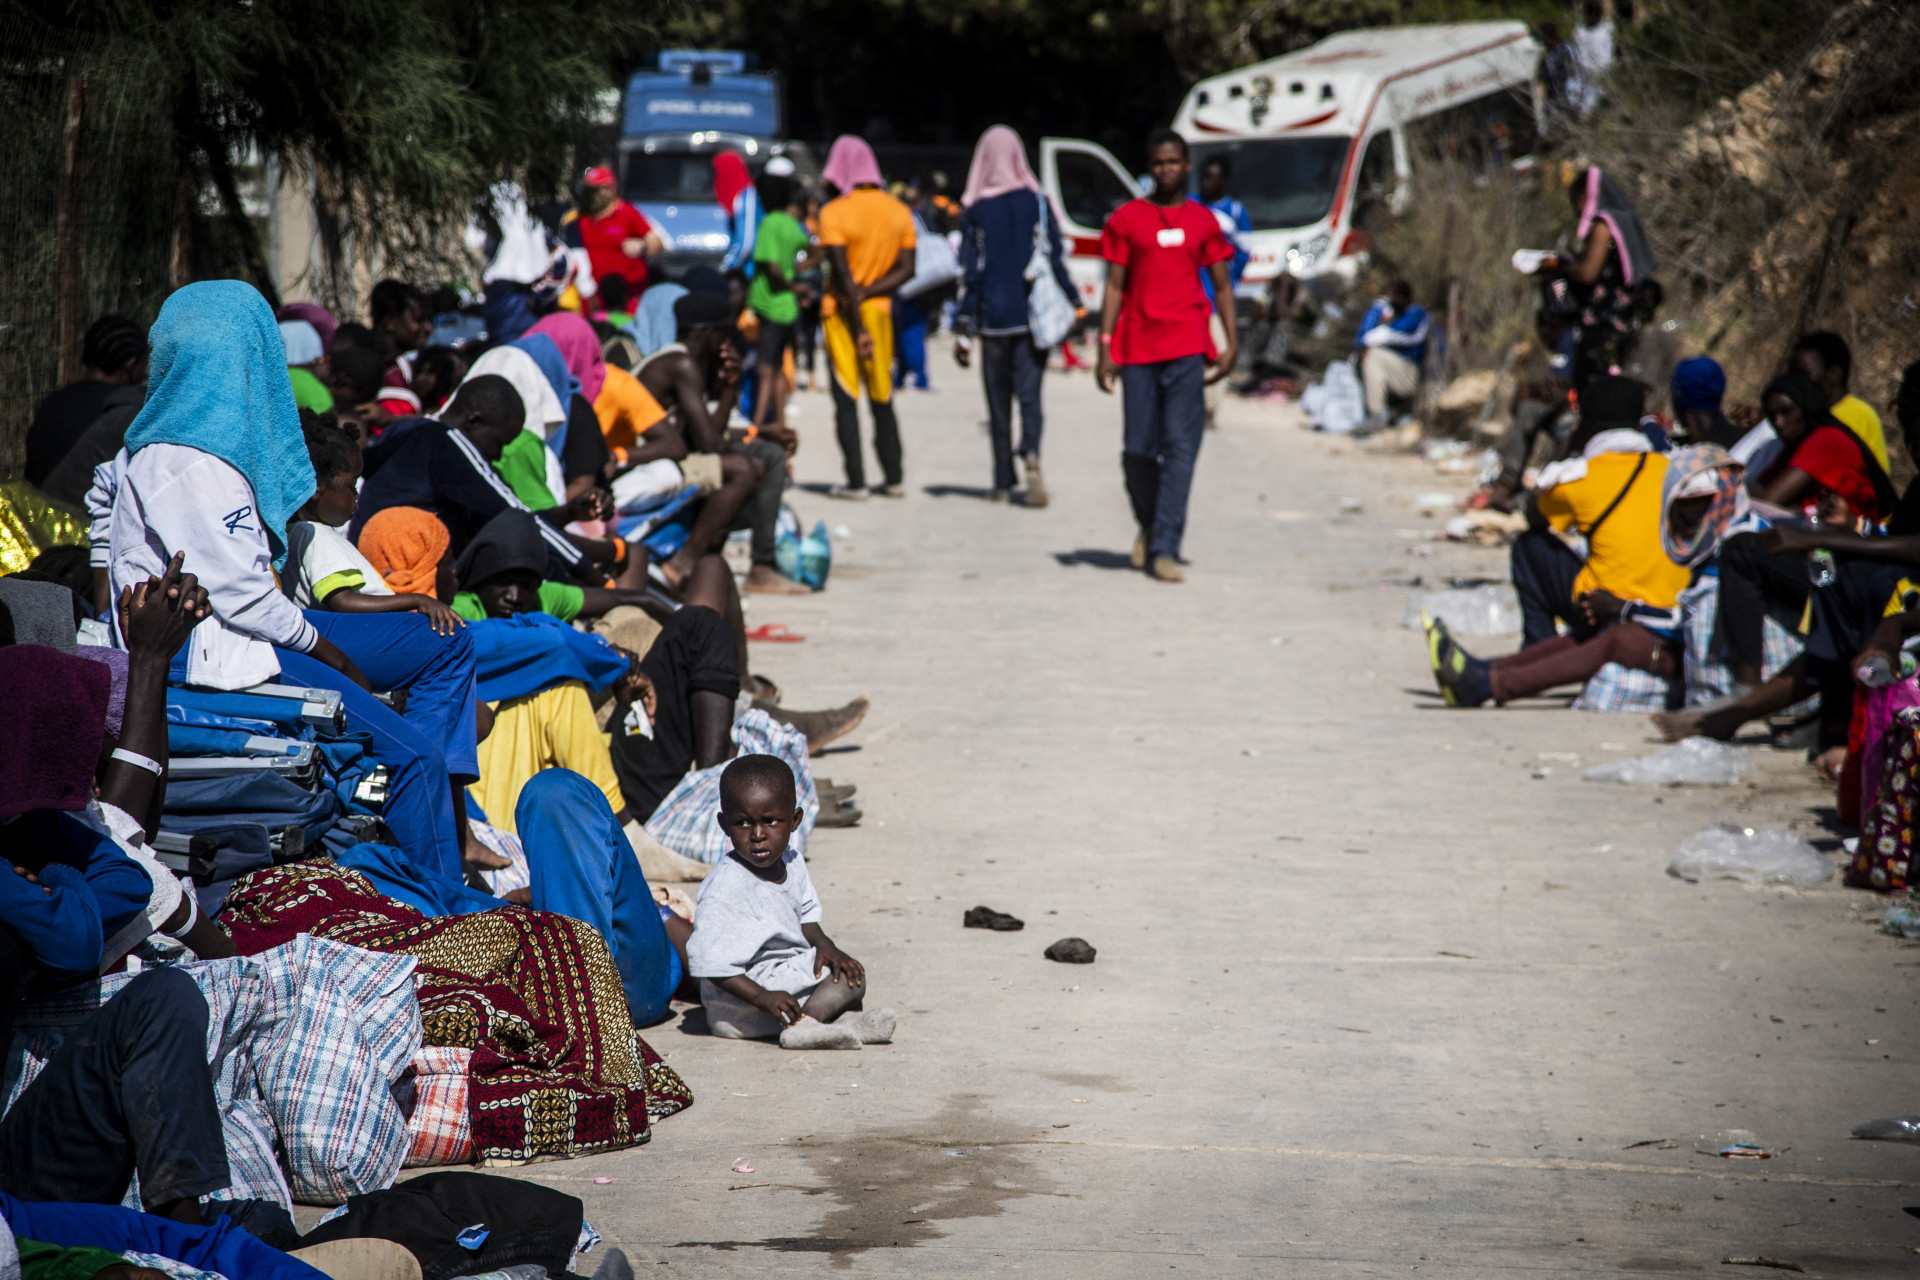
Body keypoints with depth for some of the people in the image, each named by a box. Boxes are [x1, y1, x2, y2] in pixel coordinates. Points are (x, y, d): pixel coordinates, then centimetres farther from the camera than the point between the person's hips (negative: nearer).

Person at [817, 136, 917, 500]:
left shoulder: (834, 213, -11)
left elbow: (842, 271, -16)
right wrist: (868, 293, -9)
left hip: (842, 313, -5)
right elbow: (906, 269, 0)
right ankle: (893, 477, 13)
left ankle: (855, 481, -4)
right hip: (880, 310, 5)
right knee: (882, 400, 14)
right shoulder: (899, 211, 5)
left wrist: (858, 327, -16)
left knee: (846, 399, 0)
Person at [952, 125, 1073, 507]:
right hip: (1033, 314, 0)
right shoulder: (1037, 202, -1)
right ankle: (1031, 454, -27)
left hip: (993, 316, 0)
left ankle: (1003, 482, 9)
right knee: (1029, 392, 1)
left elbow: (969, 272, -3)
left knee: (998, 400, 9)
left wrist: (963, 327, -2)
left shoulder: (975, 210, -3)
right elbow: (1056, 259, -1)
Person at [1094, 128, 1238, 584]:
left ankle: (1164, 549, -11)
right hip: (1137, 349, 0)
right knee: (1138, 450, 1)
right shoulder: (1126, 219, 6)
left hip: (1188, 346, 0)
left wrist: (1231, 345, 4)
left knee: (1180, 447, -9)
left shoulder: (1203, 222, 10)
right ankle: (1148, 527, 27)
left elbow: (1222, 286, 13)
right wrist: (1104, 349, -2)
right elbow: (1114, 287, 5)